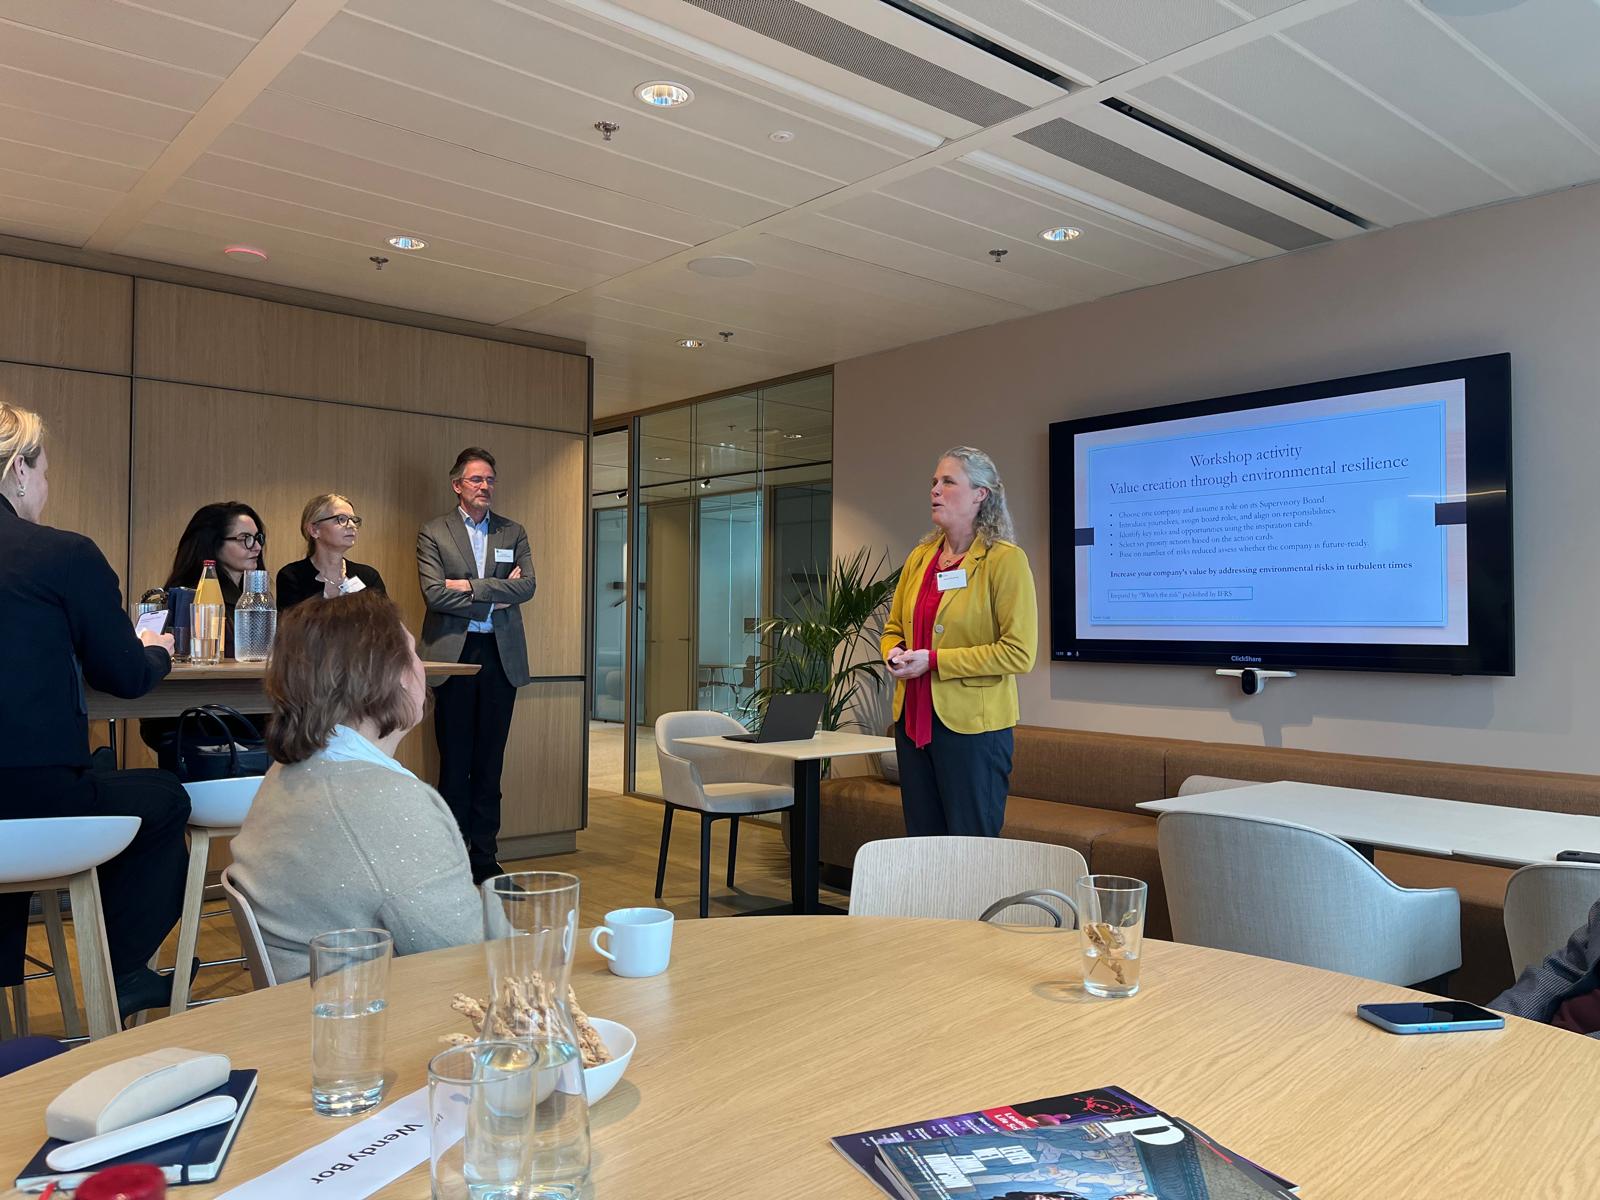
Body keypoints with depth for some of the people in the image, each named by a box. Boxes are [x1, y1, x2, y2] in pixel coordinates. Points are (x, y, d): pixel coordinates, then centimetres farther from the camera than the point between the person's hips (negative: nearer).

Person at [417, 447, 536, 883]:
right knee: (455, 761, 2)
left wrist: (469, 586, -10)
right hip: (453, 653, -3)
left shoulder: (513, 533, 13)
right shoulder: (433, 533, 4)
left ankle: (485, 857, 14)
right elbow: (434, 593, -9)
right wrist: (495, 598, -7)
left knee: (490, 761, 7)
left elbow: (527, 586, -2)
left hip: (502, 655, 3)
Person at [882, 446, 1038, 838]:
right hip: (913, 718, 7)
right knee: (921, 846, 15)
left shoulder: (1005, 559, -10)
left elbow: (1019, 653, -16)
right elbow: (894, 626, 22)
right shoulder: (920, 557, 10)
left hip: (972, 724, -6)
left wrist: (934, 660, -18)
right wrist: (894, 652, -2)